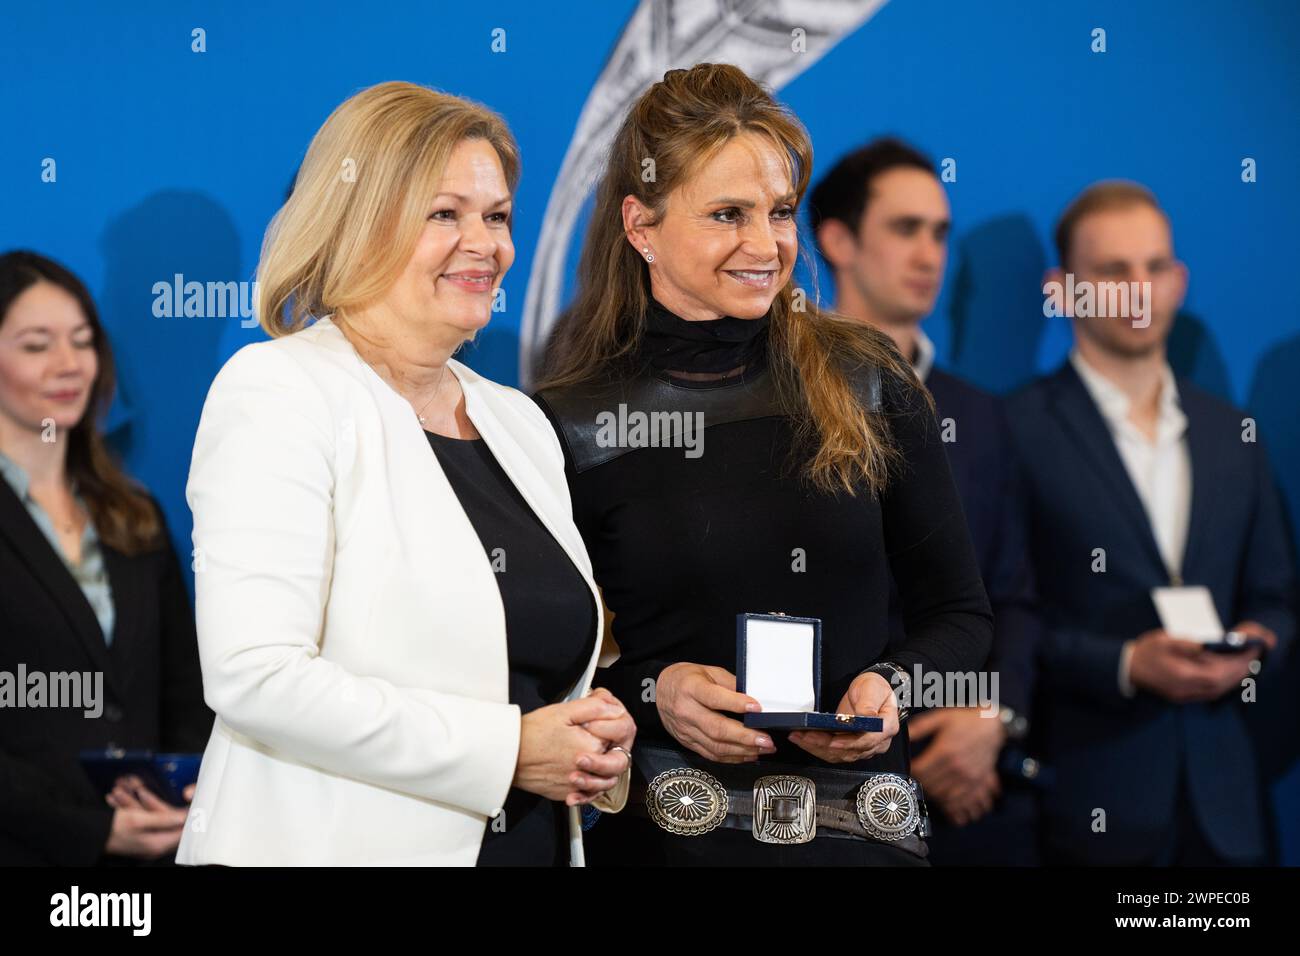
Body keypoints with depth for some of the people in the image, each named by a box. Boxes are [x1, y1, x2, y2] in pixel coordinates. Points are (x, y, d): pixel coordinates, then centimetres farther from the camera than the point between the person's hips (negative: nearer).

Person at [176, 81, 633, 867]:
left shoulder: (521, 423, 11)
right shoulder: (278, 391, -9)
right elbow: (254, 677, -20)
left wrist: (596, 748, -2)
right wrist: (505, 750, -18)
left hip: (538, 843, 7)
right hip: (338, 844, -7)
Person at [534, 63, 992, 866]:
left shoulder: (870, 383, 0)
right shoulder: (571, 423, -4)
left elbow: (960, 613, 6)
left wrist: (893, 687, -12)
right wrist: (651, 691, -16)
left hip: (863, 827, 2)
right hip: (660, 833, -1)